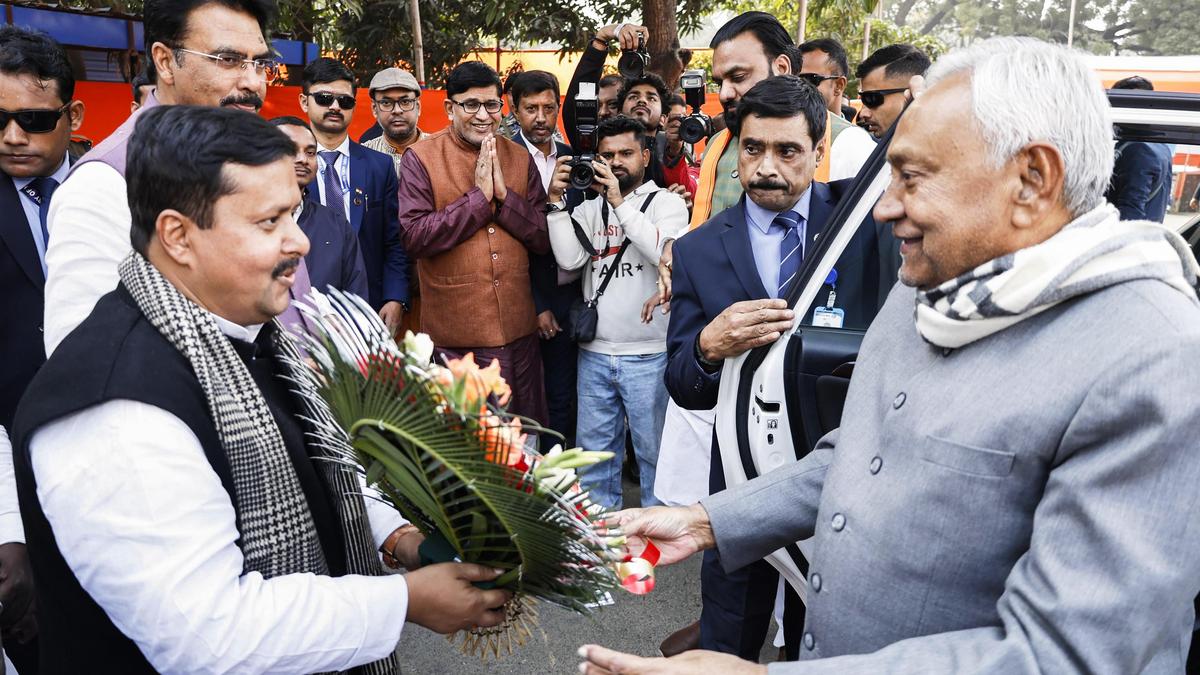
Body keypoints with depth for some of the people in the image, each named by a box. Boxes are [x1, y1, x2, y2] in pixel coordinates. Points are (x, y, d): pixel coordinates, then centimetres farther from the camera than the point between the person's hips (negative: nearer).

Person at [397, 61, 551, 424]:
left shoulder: (520, 158, 6)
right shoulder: (420, 158, -5)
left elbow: (545, 239, 1)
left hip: (517, 330, 3)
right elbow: (414, 237, -16)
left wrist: (504, 194, -13)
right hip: (453, 335, -3)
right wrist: (478, 196, -17)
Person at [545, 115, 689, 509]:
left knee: (653, 448, 6)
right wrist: (557, 201, -8)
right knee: (594, 448, 14)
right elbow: (569, 259, -4)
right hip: (593, 352, 4)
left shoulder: (666, 203, 0)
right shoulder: (589, 207, 11)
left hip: (649, 355, -3)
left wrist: (619, 202, -19)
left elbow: (666, 253, -19)